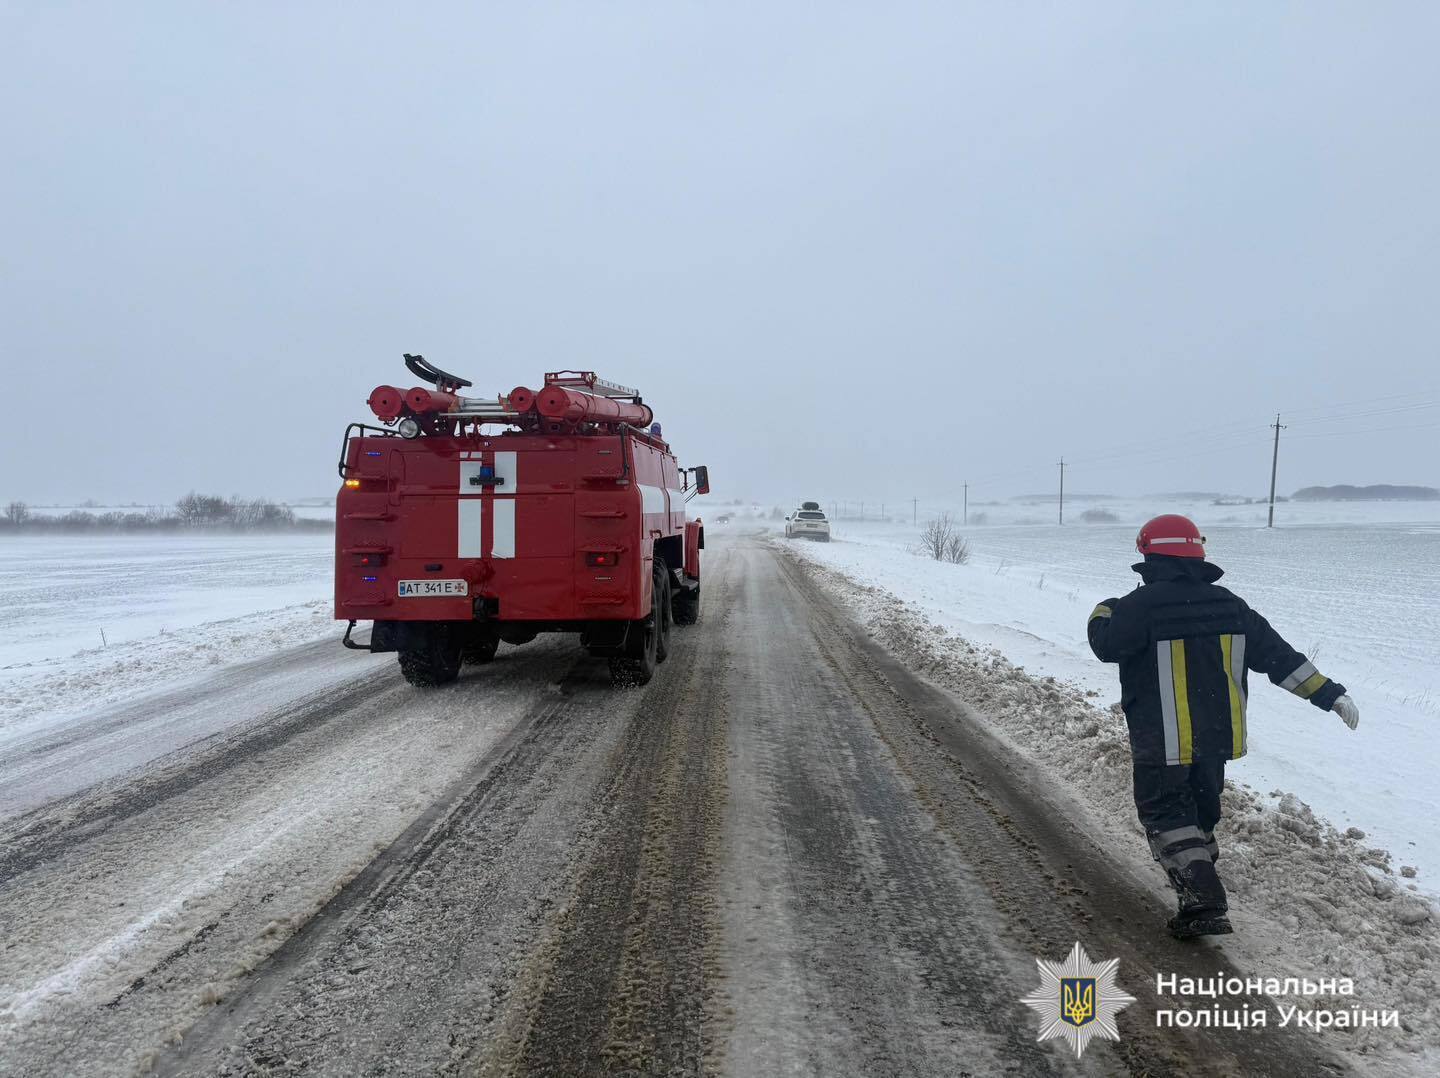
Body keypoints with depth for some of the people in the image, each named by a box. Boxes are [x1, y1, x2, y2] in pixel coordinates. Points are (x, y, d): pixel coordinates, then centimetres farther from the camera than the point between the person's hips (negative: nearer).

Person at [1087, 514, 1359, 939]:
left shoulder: (1141, 605, -18)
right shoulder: (1228, 603, 2)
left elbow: (1106, 646, -7)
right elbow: (1279, 656, 3)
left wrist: (1102, 613, 14)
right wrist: (1331, 694, 10)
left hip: (1162, 742, -6)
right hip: (1218, 735, 7)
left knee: (1165, 816, 3)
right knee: (1201, 811, 22)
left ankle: (1205, 904, -9)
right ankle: (1203, 895, 34)